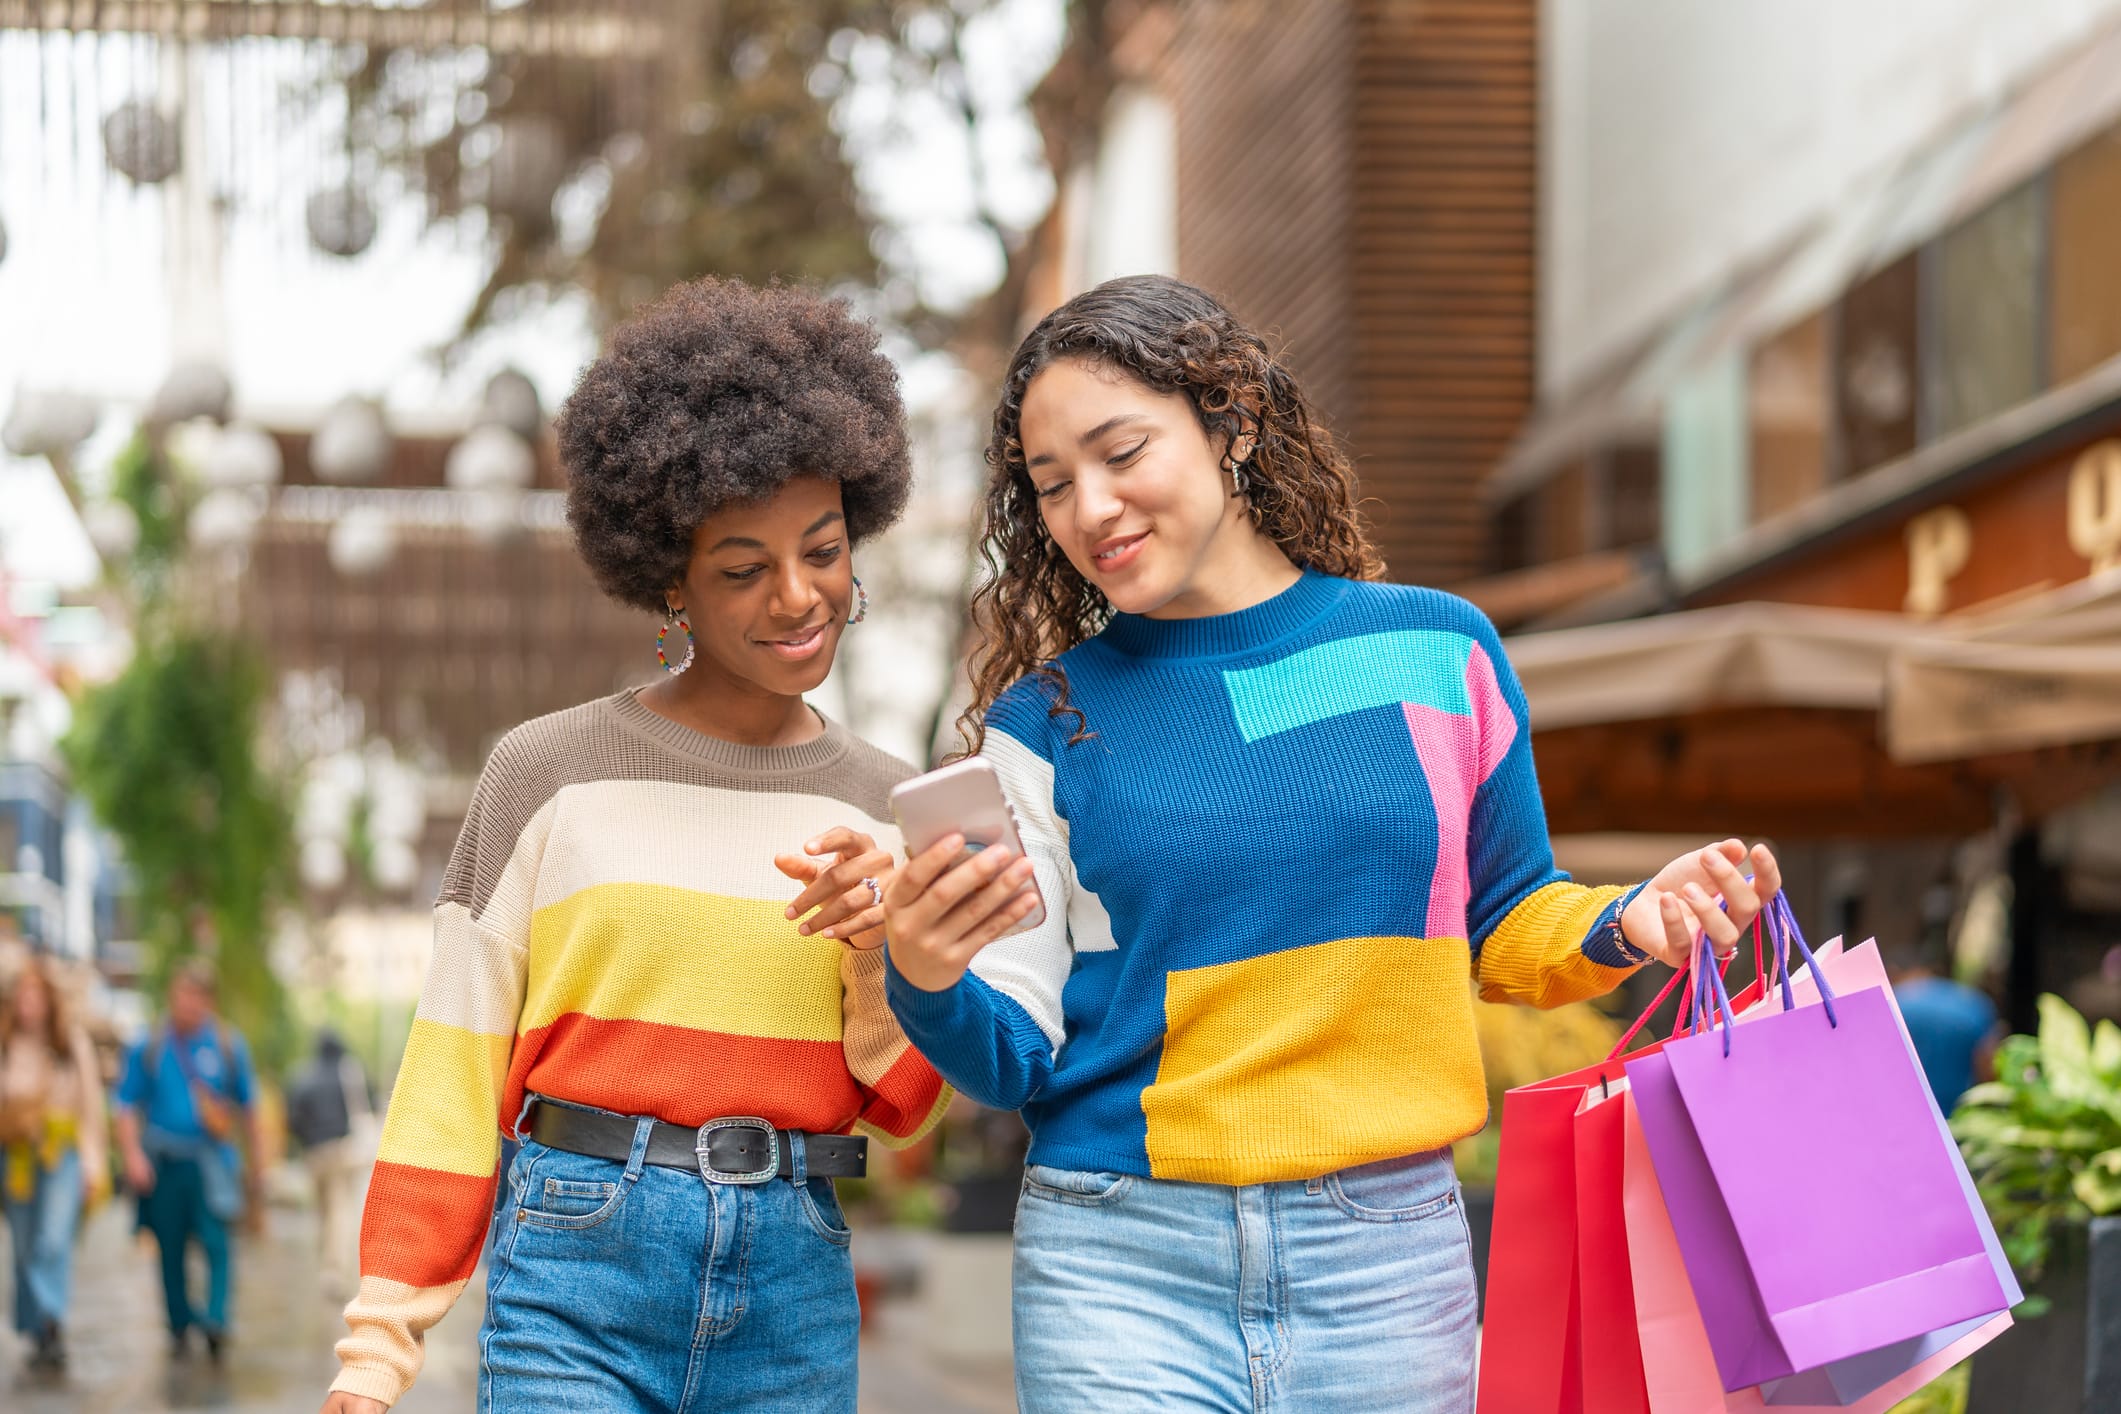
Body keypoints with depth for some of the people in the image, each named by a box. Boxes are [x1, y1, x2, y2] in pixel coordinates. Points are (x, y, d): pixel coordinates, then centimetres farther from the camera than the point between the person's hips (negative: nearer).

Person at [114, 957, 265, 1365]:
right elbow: (129, 1106, 5)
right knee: (171, 1250, 6)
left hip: (213, 1161, -1)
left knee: (217, 1240, -16)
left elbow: (249, 1107, 14)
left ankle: (216, 1319, -23)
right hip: (164, 1163, 1)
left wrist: (257, 1163, 15)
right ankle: (179, 1327, 18)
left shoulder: (229, 1045, 6)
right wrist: (133, 1156, -9)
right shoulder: (150, 1048, 4)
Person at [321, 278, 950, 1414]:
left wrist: (882, 953, -9)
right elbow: (455, 1069, 1)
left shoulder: (886, 806, 10)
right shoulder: (548, 774, 0)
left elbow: (903, 1113, 9)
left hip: (795, 1289, 3)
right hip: (578, 1264, -3)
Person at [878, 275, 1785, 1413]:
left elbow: (1502, 926, 14)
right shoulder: (1046, 720, 2)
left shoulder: (1438, 650, 4)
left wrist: (1627, 924, -5)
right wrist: (931, 982, -20)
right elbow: (1017, 1060, 0)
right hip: (1121, 1265, -1)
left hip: (1386, 1258, 1)